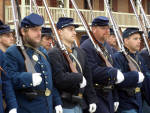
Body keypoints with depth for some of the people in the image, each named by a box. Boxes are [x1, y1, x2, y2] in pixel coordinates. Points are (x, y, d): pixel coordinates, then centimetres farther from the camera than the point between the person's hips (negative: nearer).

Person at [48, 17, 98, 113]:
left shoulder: (80, 53, 13)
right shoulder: (54, 54, -12)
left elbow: (88, 78, 14)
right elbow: (59, 78, -24)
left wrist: (92, 100, 9)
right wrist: (79, 77, -11)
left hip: (79, 104, 7)